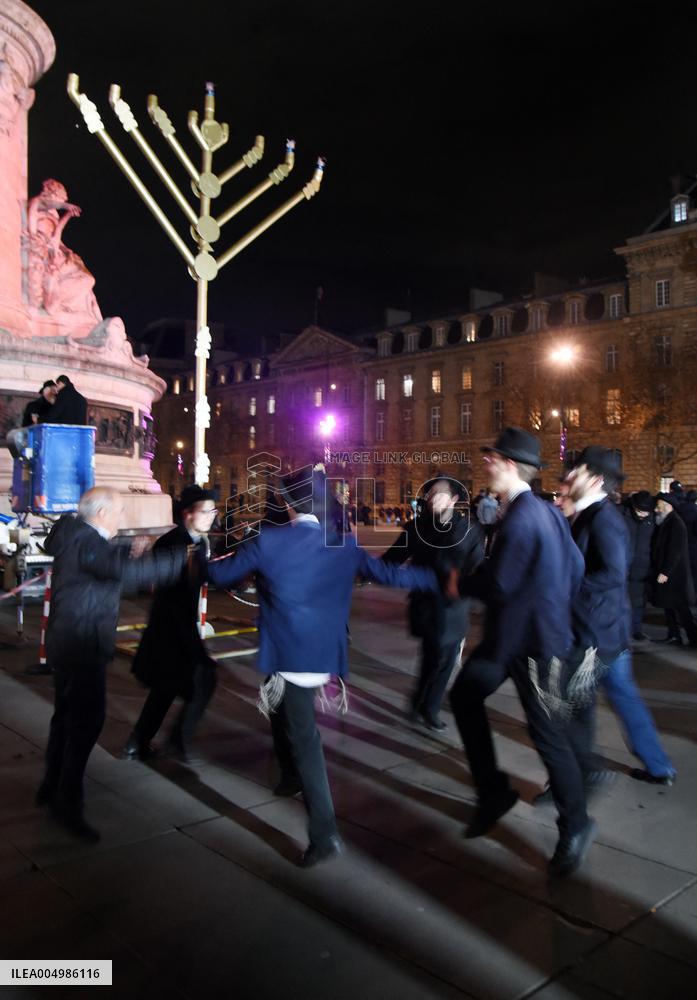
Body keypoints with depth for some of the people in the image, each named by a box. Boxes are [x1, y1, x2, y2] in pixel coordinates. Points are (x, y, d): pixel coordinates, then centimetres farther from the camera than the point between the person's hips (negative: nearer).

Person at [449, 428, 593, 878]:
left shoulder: (520, 519, -24)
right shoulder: (547, 510, 6)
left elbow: (496, 584, -23)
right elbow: (575, 564, 11)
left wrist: (460, 582, -4)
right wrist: (556, 607, 19)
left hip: (530, 641, -10)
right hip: (511, 632, 10)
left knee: (548, 732, 2)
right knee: (465, 692, 15)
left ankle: (576, 826, 21)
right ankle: (493, 790, 26)